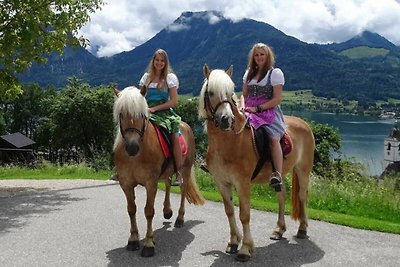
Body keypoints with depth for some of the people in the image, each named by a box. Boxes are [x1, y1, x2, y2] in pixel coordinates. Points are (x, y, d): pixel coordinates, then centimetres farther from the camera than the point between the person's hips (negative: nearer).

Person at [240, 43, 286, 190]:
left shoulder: (276, 73, 3)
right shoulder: (249, 73, 20)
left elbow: (277, 99, -5)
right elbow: (244, 95, 20)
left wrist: (257, 108, -14)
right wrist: (242, 107, -3)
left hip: (269, 111, -5)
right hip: (250, 111, 5)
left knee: (273, 137, -30)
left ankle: (277, 175, -37)